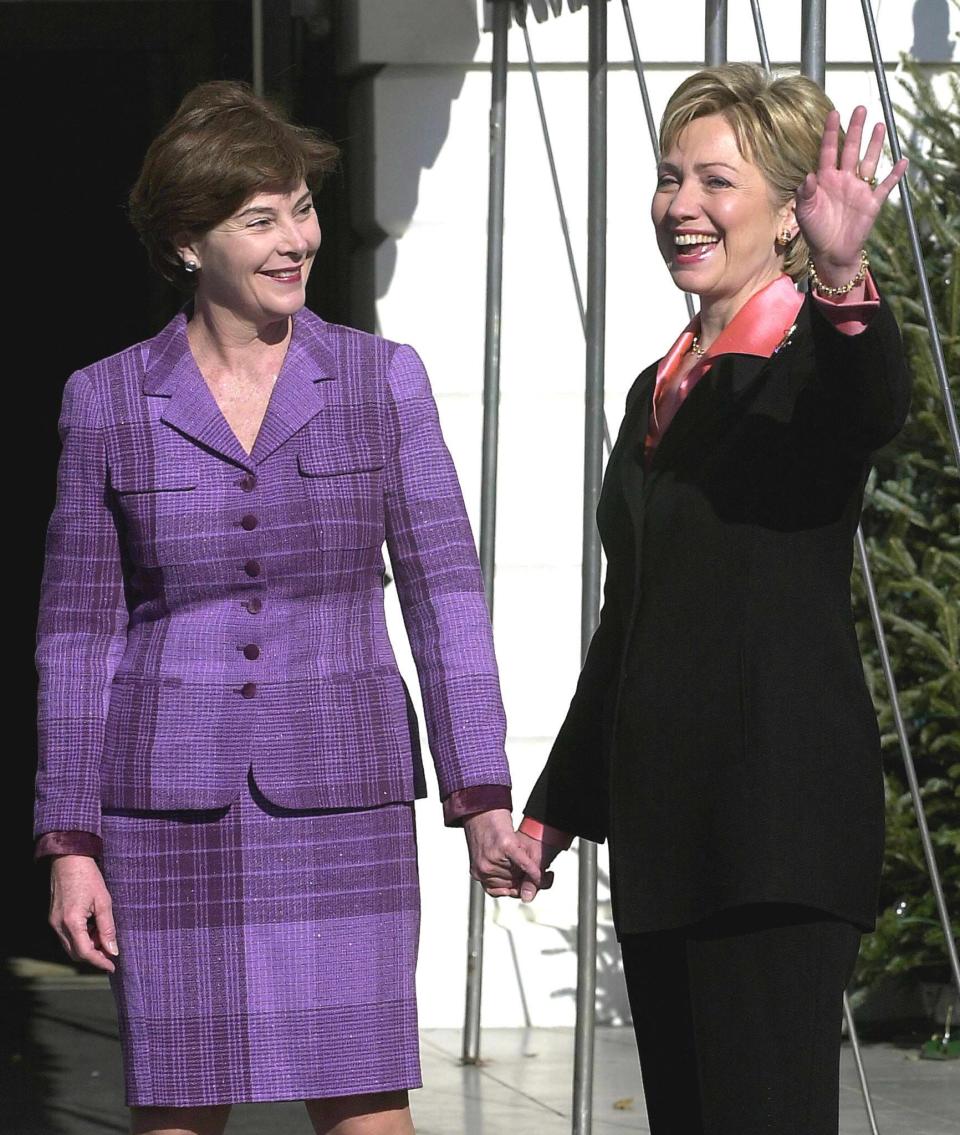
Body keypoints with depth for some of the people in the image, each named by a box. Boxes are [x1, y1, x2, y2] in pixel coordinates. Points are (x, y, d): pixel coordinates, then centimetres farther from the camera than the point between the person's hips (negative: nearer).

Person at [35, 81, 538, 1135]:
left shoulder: (380, 380, 3)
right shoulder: (108, 402, 3)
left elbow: (444, 593, 2)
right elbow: (77, 636, 5)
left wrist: (481, 799, -7)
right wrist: (71, 846, 0)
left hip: (341, 804, 0)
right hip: (172, 813, 0)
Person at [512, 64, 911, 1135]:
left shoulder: (815, 358, -6)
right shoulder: (661, 391, 18)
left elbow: (875, 407, -33)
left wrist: (843, 280, -52)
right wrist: (553, 810, 26)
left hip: (776, 830, -8)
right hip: (662, 829, 8)